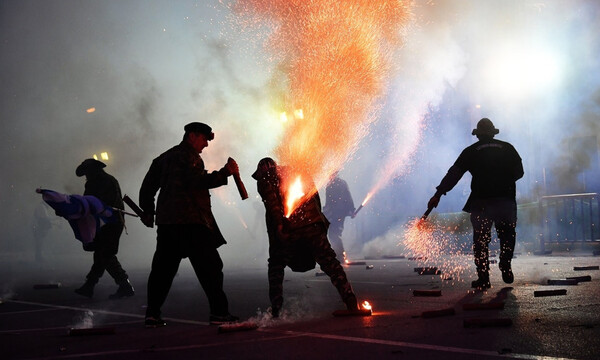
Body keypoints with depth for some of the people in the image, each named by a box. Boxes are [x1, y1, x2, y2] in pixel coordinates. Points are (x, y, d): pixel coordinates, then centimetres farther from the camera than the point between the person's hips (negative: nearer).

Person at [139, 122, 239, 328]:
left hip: (166, 221, 8)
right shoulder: (188, 155, -4)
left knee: (163, 268, 9)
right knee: (209, 266, -3)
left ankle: (152, 315, 7)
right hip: (190, 221, -8)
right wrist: (225, 172, -15)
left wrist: (148, 212, 28)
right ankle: (219, 312, -4)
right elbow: (197, 181, -20)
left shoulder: (165, 157, 22)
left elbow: (148, 185, 23)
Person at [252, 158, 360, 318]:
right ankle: (350, 299, -5)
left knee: (276, 266, 12)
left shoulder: (264, 180, 8)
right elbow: (315, 195, 17)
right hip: (312, 225, 3)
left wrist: (278, 225, -15)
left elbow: (272, 202, -9)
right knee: (329, 262, 4)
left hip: (288, 228, -3)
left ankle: (275, 310, 6)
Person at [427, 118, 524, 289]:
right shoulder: (507, 148, 9)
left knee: (481, 240, 6)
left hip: (481, 201, -1)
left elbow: (454, 173, 1)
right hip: (505, 200, 1)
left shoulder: (471, 151, 6)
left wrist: (438, 194, 0)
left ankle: (483, 278, 2)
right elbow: (519, 172, 12)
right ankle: (505, 266, 3)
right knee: (507, 235, 19)